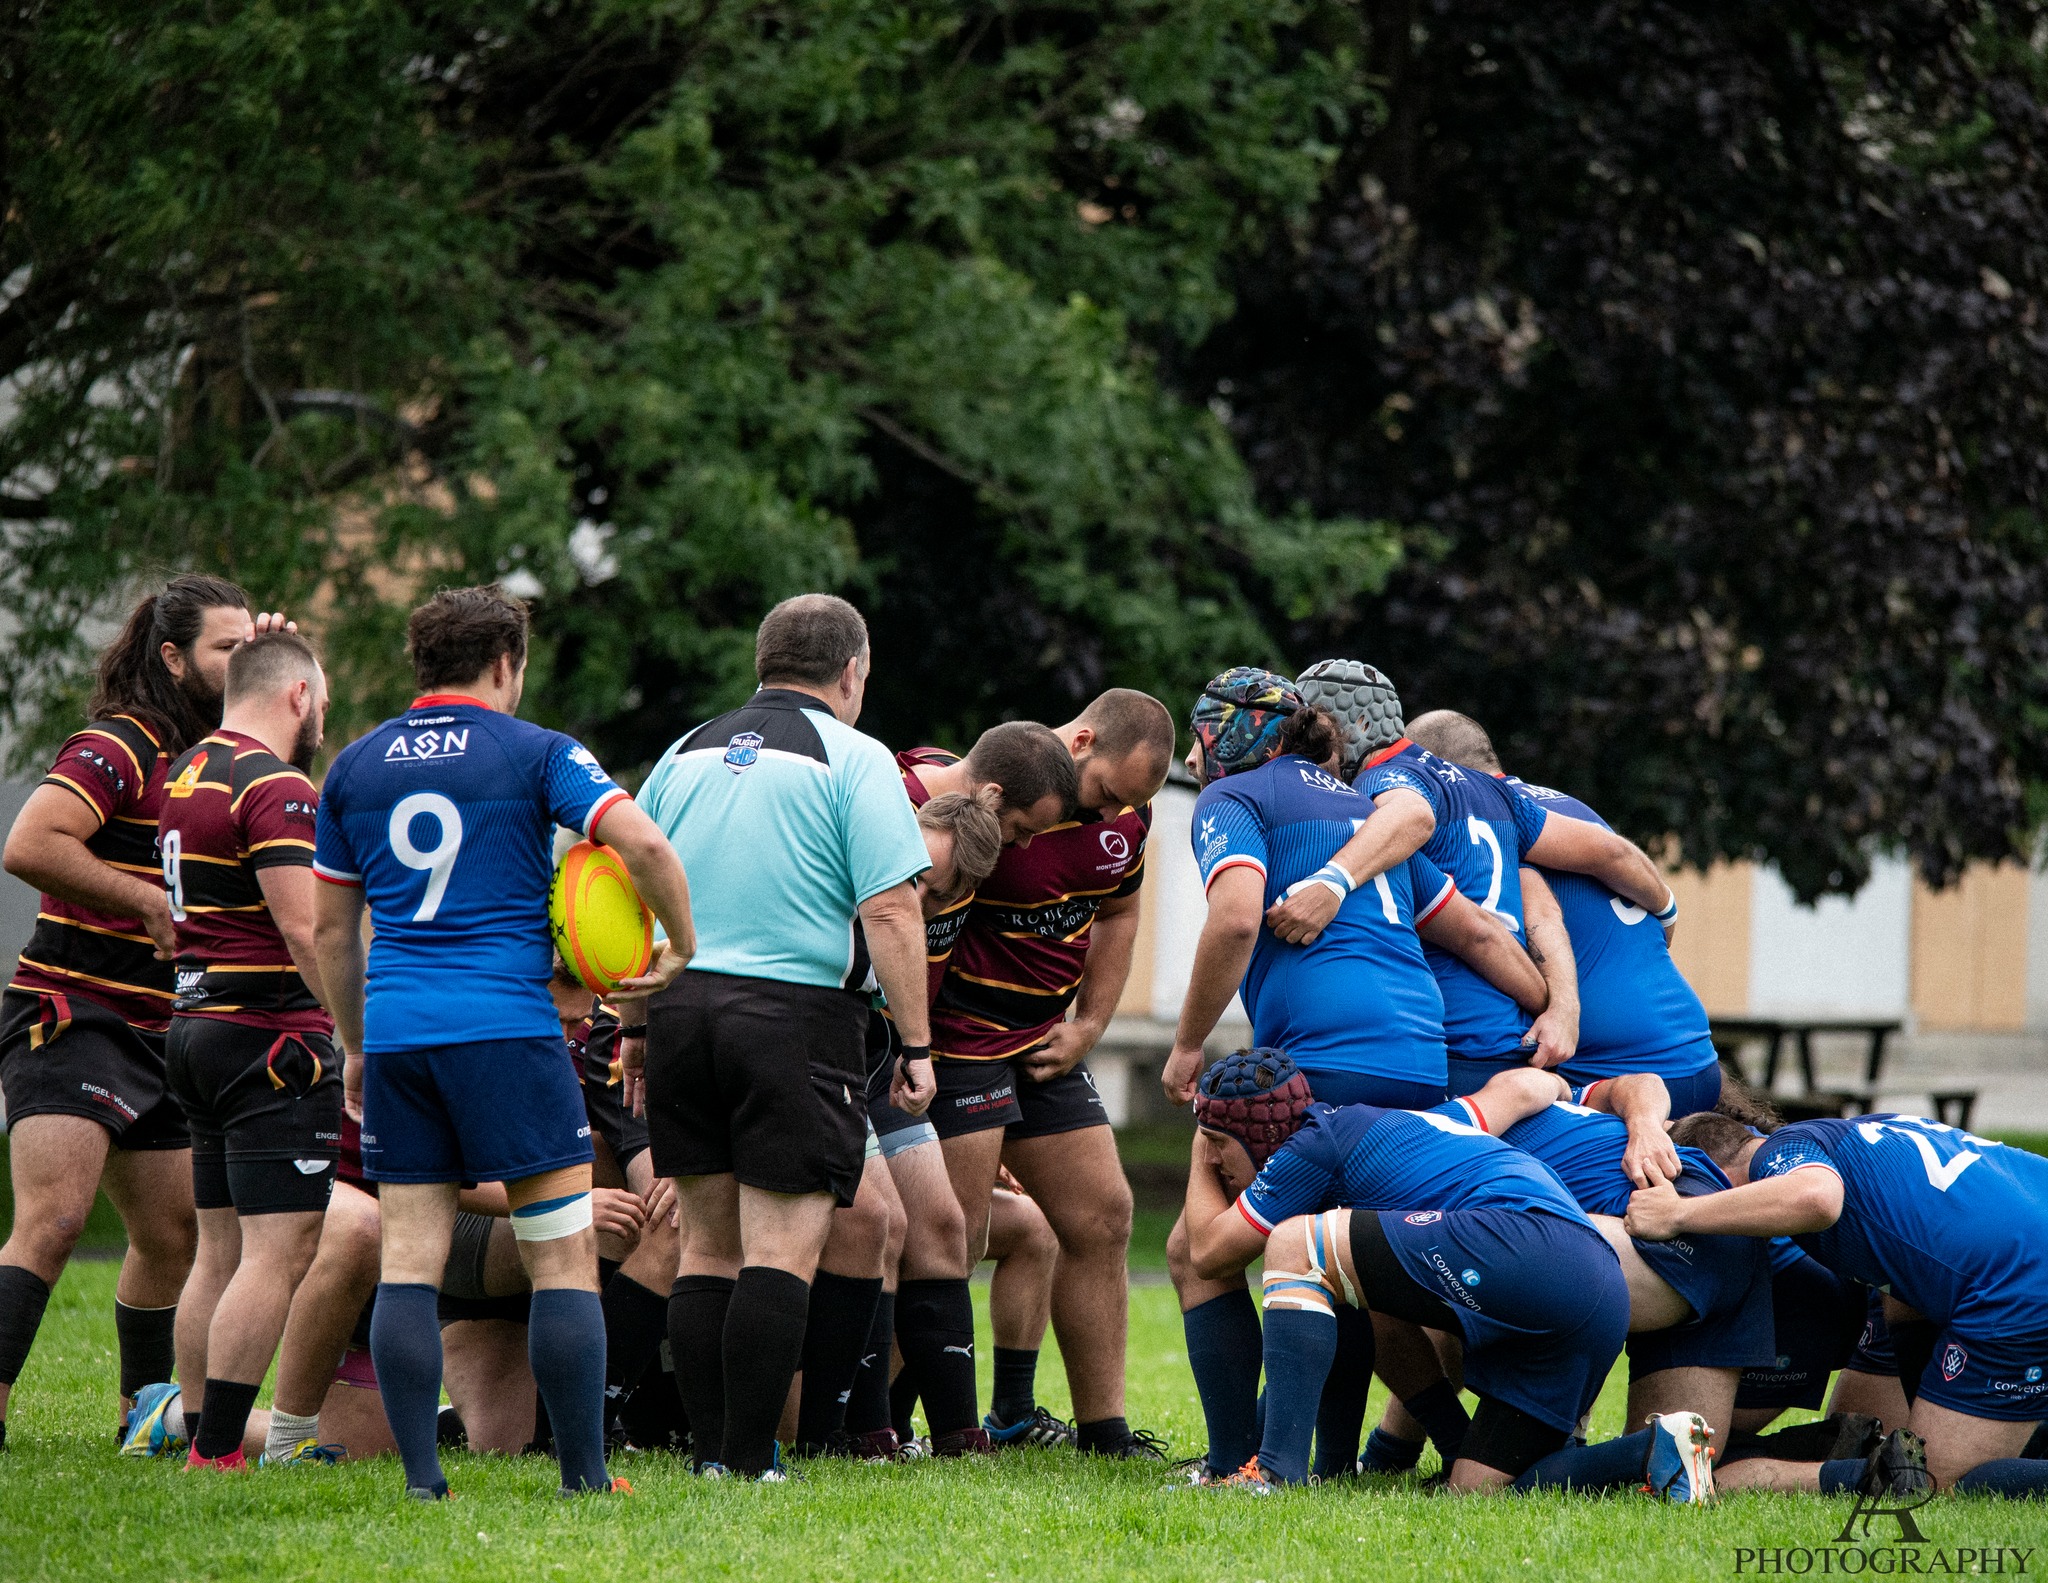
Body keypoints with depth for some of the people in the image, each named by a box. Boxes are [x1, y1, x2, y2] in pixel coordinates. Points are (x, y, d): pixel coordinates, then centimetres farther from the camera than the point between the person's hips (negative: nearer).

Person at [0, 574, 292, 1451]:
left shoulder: (209, 751, 13)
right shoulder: (117, 747, -14)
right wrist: (151, 902, -21)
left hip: (157, 1034, 9)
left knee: (175, 1235, 14)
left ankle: (145, 1411, 28)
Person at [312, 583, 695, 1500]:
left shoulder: (355, 766, 13)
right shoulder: (536, 754, 0)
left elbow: (330, 927, 18)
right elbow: (644, 846, -14)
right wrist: (680, 947, 1)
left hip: (396, 1035, 4)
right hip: (508, 1029, -4)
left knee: (409, 1259, 5)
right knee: (563, 1257, 1)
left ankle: (420, 1477, -2)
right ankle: (583, 1475, -2)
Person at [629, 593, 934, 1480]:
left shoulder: (687, 754, 14)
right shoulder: (853, 760, -3)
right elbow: (890, 912, -10)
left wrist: (634, 1025, 22)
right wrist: (916, 1047, -6)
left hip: (679, 1007, 5)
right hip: (797, 1010, -5)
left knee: (708, 1245, 12)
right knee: (781, 1250, -4)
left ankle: (711, 1452, 10)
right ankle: (749, 1462, -9)